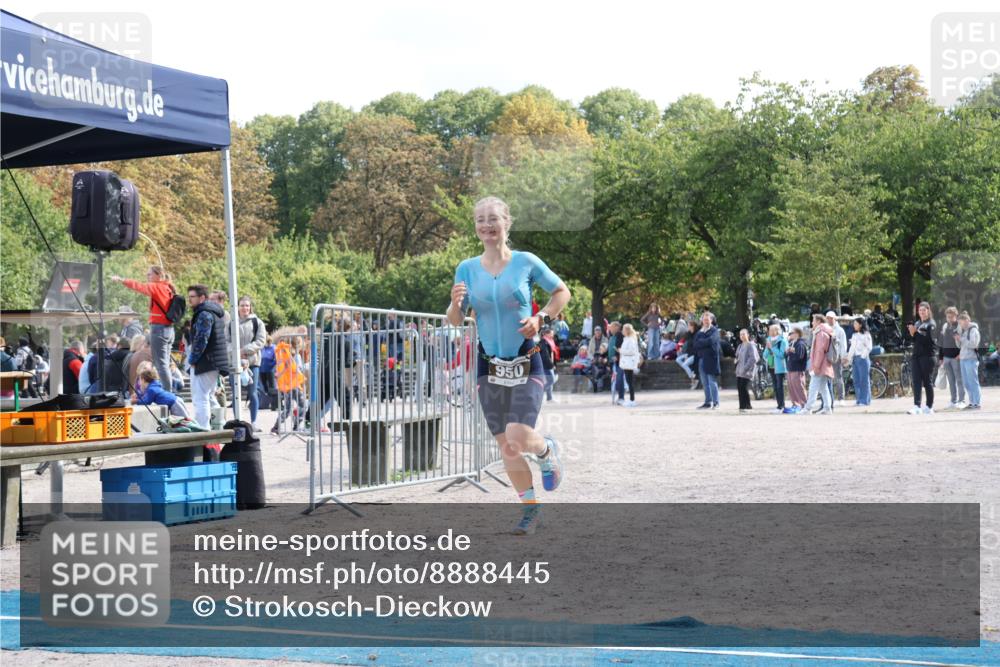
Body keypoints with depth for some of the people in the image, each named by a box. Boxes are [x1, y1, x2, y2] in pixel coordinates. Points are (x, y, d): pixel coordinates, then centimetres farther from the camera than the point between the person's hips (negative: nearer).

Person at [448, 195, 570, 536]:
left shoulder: (526, 262, -5)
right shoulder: (467, 269, 1)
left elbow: (562, 293, 8)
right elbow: (455, 322, 2)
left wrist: (540, 317, -9)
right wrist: (456, 303, -19)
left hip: (526, 365, -3)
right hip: (490, 367, 3)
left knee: (517, 439, -17)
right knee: (506, 447, 7)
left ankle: (547, 450, 18)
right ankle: (530, 508, 24)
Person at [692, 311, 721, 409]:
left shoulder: (714, 331, 2)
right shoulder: (699, 332, 18)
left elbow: (710, 340, -16)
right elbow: (695, 344, 7)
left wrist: (700, 342, -5)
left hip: (711, 359, -6)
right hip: (701, 359, 6)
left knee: (712, 382, -7)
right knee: (705, 383, 7)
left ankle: (715, 403, -5)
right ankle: (708, 402, 12)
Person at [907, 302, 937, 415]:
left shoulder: (931, 324, -3)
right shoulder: (917, 323, 16)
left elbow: (929, 339, -16)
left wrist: (916, 332, -18)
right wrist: (912, 333, -3)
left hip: (928, 355, -6)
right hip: (917, 355, 6)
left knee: (927, 381, 0)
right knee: (916, 381, -4)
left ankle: (929, 406, 9)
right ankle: (917, 406, -9)